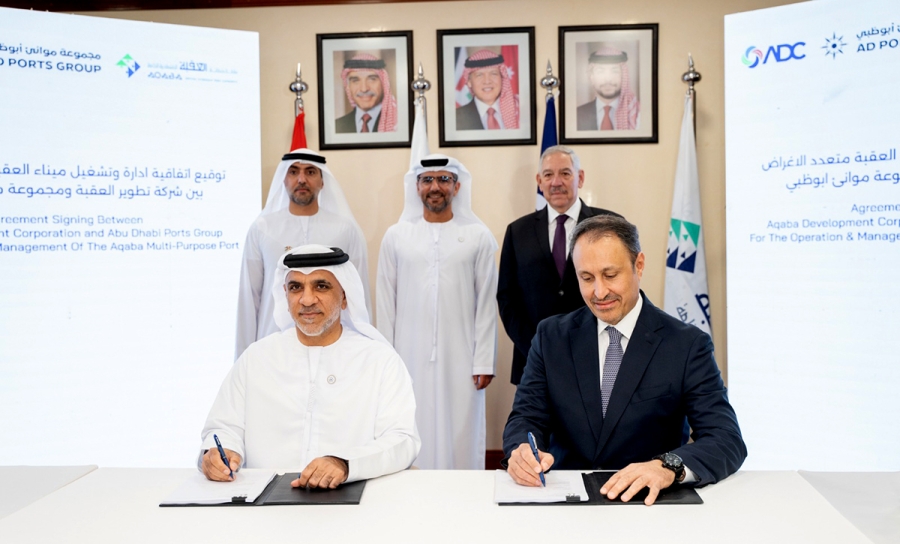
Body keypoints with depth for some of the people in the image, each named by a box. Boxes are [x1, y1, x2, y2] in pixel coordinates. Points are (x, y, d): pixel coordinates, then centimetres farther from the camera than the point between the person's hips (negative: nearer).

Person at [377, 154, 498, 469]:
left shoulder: (478, 236, 2)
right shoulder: (396, 236, 5)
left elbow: (486, 302, 1)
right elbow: (386, 303, 6)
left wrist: (484, 361, -3)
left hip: (460, 360, -1)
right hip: (410, 359, 1)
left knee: (461, 438, 4)